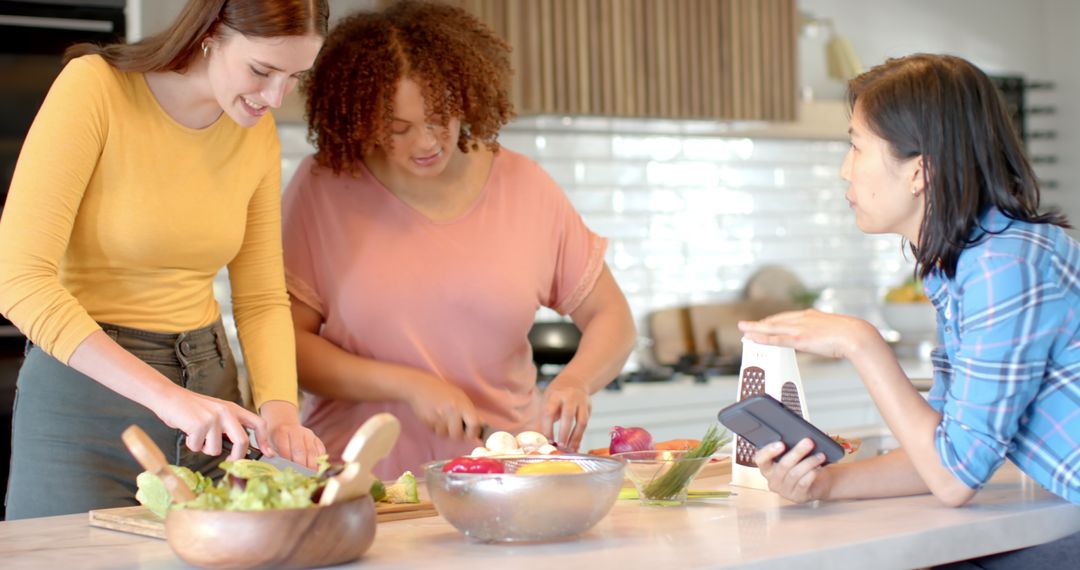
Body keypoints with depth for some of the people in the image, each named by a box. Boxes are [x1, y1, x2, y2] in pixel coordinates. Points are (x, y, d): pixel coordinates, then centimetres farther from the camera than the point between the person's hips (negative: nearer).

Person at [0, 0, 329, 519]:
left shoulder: (258, 131, 2)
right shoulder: (94, 88, -16)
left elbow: (261, 299, 7)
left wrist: (279, 408, -13)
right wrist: (165, 395, -31)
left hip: (209, 382, 5)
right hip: (86, 385, -5)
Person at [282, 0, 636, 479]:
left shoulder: (524, 186, 6)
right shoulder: (322, 187, 1)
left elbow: (611, 318, 11)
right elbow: (286, 342, -1)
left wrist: (575, 382, -10)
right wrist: (408, 385, -12)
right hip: (363, 478, -2)